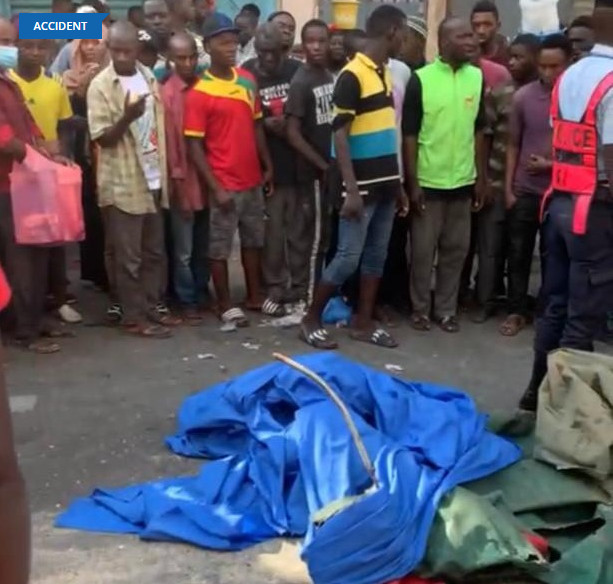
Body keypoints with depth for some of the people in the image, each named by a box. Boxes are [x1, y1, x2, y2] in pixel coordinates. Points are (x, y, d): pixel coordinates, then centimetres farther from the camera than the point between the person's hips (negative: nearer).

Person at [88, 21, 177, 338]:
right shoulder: (100, 86, -11)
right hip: (122, 185, -6)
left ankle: (153, 305, 27)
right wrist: (126, 118, -31)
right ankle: (133, 316, 12)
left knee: (154, 252, 14)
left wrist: (164, 171, 12)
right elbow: (102, 138, -13)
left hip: (152, 179, 6)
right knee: (127, 256, 2)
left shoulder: (148, 77, 8)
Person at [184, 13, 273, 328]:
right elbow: (194, 146, -13)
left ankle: (255, 296, 31)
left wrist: (267, 166, 11)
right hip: (224, 185, -6)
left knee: (253, 240, 17)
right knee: (219, 246, 5)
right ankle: (225, 305, 18)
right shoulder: (199, 93, -13)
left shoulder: (247, 80, 4)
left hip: (253, 180, 6)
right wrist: (216, 187, -17)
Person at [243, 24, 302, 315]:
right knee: (272, 231, 4)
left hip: (298, 162, 2)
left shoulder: (297, 70, 3)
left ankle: (299, 287, 20)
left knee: (299, 228, 8)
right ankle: (274, 288, 16)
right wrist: (265, 123, -16)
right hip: (265, 165, -2)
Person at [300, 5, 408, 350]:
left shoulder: (386, 74, 12)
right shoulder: (352, 75, -13)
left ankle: (364, 323, 20)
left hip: (386, 185, 8)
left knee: (377, 255, 11)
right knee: (349, 257, -4)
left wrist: (399, 184, 17)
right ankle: (311, 319, 11)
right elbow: (340, 136, -16)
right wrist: (351, 190, -21)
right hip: (363, 186, -8)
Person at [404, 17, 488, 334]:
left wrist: (482, 177, 7)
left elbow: (479, 131, 9)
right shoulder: (421, 79, -9)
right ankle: (420, 308, 20)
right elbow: (410, 135, -8)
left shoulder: (477, 77, 4)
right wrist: (413, 182, -11)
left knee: (456, 249, 10)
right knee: (423, 250, 6)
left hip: (463, 180, 4)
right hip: (428, 181, -4)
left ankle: (446, 308, 23)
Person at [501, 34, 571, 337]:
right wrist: (508, 187, 1)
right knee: (518, 254, 8)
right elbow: (513, 145, 5)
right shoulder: (523, 96, -2)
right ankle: (517, 311, 21)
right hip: (524, 190, 2)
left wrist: (552, 165, -13)